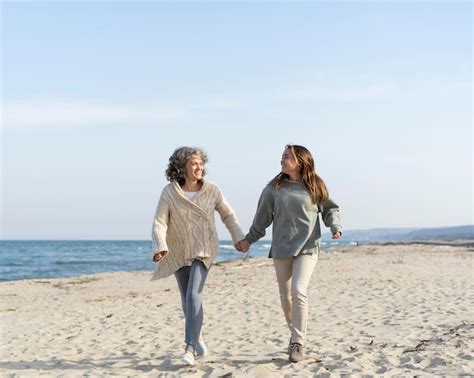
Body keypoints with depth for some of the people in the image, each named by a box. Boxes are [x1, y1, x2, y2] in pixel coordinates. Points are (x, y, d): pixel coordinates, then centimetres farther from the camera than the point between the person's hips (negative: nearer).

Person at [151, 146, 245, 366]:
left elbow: (228, 215, 3)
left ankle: (190, 348, -17)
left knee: (193, 295, -17)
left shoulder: (211, 190, -8)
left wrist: (239, 238, -4)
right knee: (187, 298, 13)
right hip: (179, 252, 2)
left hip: (203, 250, -1)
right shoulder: (169, 193, -11)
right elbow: (160, 223, -16)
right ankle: (197, 337, 36)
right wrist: (160, 247, -31)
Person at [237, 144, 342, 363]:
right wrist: (248, 239, 16)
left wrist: (335, 227, -6)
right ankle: (296, 336, 29)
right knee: (286, 297, 8)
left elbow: (329, 209, 12)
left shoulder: (315, 186, 1)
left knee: (299, 291, -19)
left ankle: (298, 343, -9)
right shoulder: (274, 189, 3)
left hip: (307, 248, -2)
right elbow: (262, 218, 13)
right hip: (281, 249, 3)